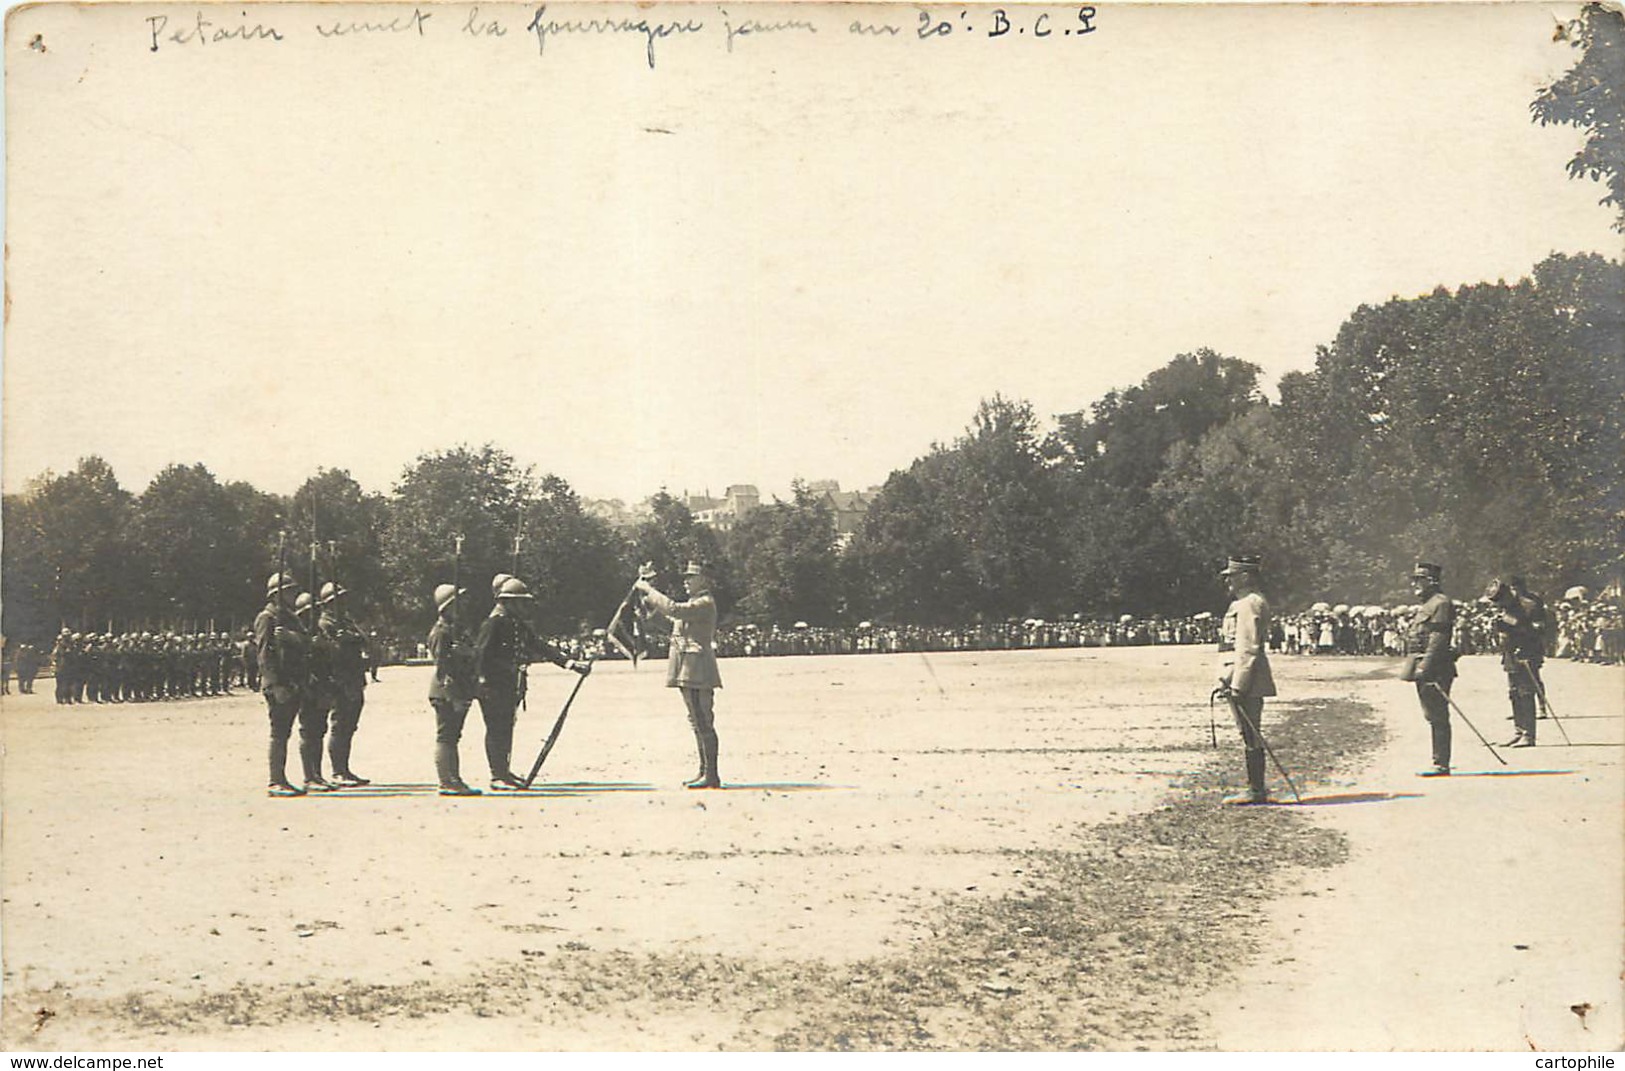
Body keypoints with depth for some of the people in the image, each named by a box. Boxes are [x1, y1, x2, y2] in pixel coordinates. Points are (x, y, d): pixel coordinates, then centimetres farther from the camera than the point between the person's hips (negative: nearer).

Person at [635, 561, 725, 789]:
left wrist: (649, 591, -15)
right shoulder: (693, 603, 20)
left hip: (698, 670, -10)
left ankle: (711, 775, -11)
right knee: (697, 722, 13)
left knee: (703, 721, -11)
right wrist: (647, 589, 17)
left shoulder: (705, 603, -11)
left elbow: (674, 609, -23)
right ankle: (704, 771, 18)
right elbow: (667, 612, 28)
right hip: (688, 670, 10)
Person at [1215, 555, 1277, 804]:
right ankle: (1256, 786, 22)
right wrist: (1229, 680, 25)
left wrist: (1238, 685, -22)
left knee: (1251, 736, -6)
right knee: (1251, 735, 15)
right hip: (1248, 681, 11)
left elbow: (1248, 648, -21)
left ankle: (1256, 791, -2)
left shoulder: (1249, 604, -15)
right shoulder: (1255, 601, 19)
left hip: (1246, 679, -11)